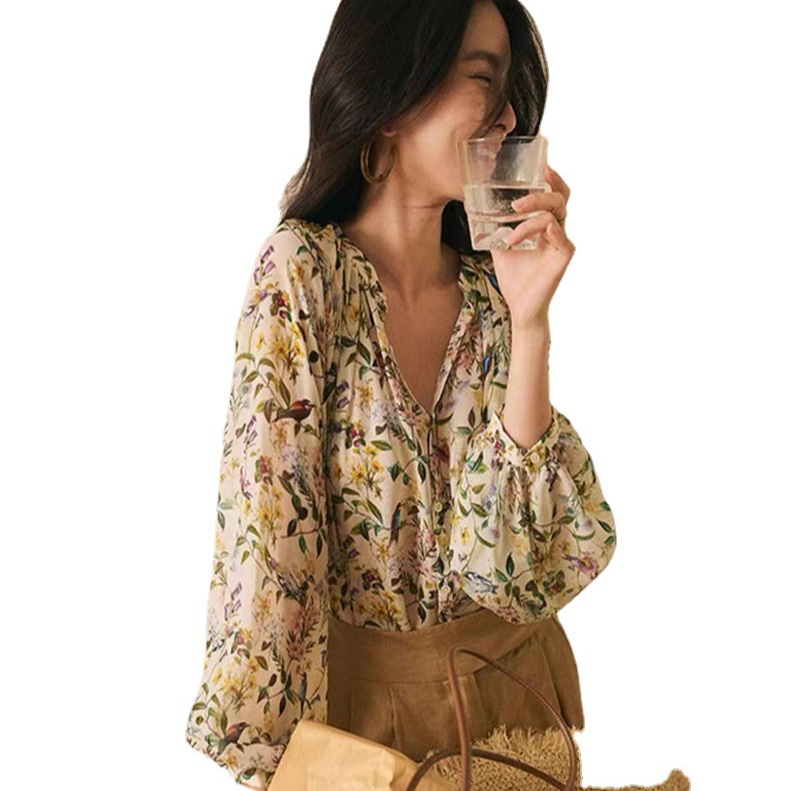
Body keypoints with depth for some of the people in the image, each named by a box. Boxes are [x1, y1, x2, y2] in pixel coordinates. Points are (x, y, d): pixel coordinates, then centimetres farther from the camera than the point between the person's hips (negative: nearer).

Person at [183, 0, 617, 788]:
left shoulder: (492, 294, -5)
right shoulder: (301, 272, -16)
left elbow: (521, 549, -14)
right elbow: (266, 535, -18)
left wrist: (529, 319, -21)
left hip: (513, 682, 4)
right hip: (366, 693, -4)